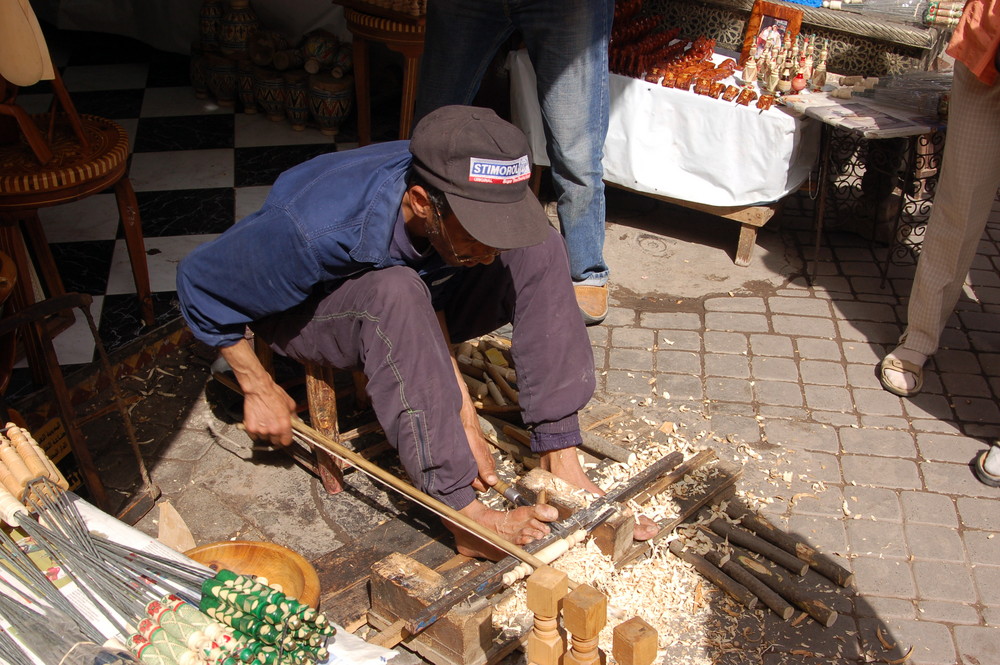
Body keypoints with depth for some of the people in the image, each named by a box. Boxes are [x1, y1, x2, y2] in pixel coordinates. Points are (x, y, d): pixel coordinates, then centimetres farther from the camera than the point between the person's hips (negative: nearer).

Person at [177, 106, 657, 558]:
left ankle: (560, 462, -21)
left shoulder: (465, 200, -26)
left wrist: (461, 415, -29)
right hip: (305, 313, -4)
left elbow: (435, 315, -19)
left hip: (406, 302, 4)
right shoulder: (319, 229, -38)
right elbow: (200, 280, -23)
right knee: (396, 292, -40)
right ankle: (465, 514, -34)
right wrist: (259, 391, -18)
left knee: (539, 250, -20)